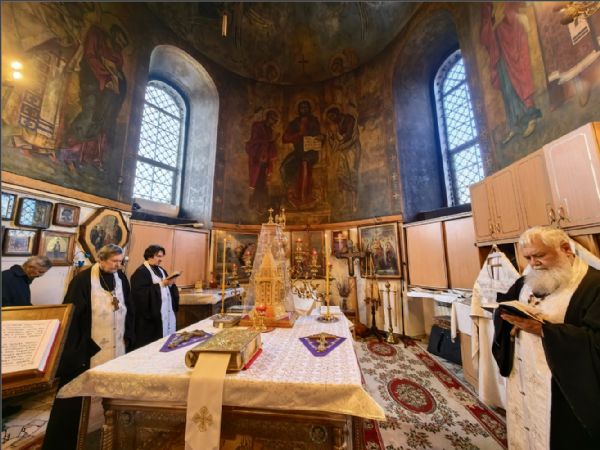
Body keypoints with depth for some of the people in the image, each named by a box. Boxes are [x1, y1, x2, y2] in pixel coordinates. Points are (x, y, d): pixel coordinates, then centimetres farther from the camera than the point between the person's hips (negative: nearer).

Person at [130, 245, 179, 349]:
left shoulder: (161, 270, 14)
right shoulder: (141, 272, -10)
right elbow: (141, 293, -20)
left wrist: (170, 284, -5)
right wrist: (161, 284, -21)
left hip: (167, 312, 7)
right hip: (151, 315, -7)